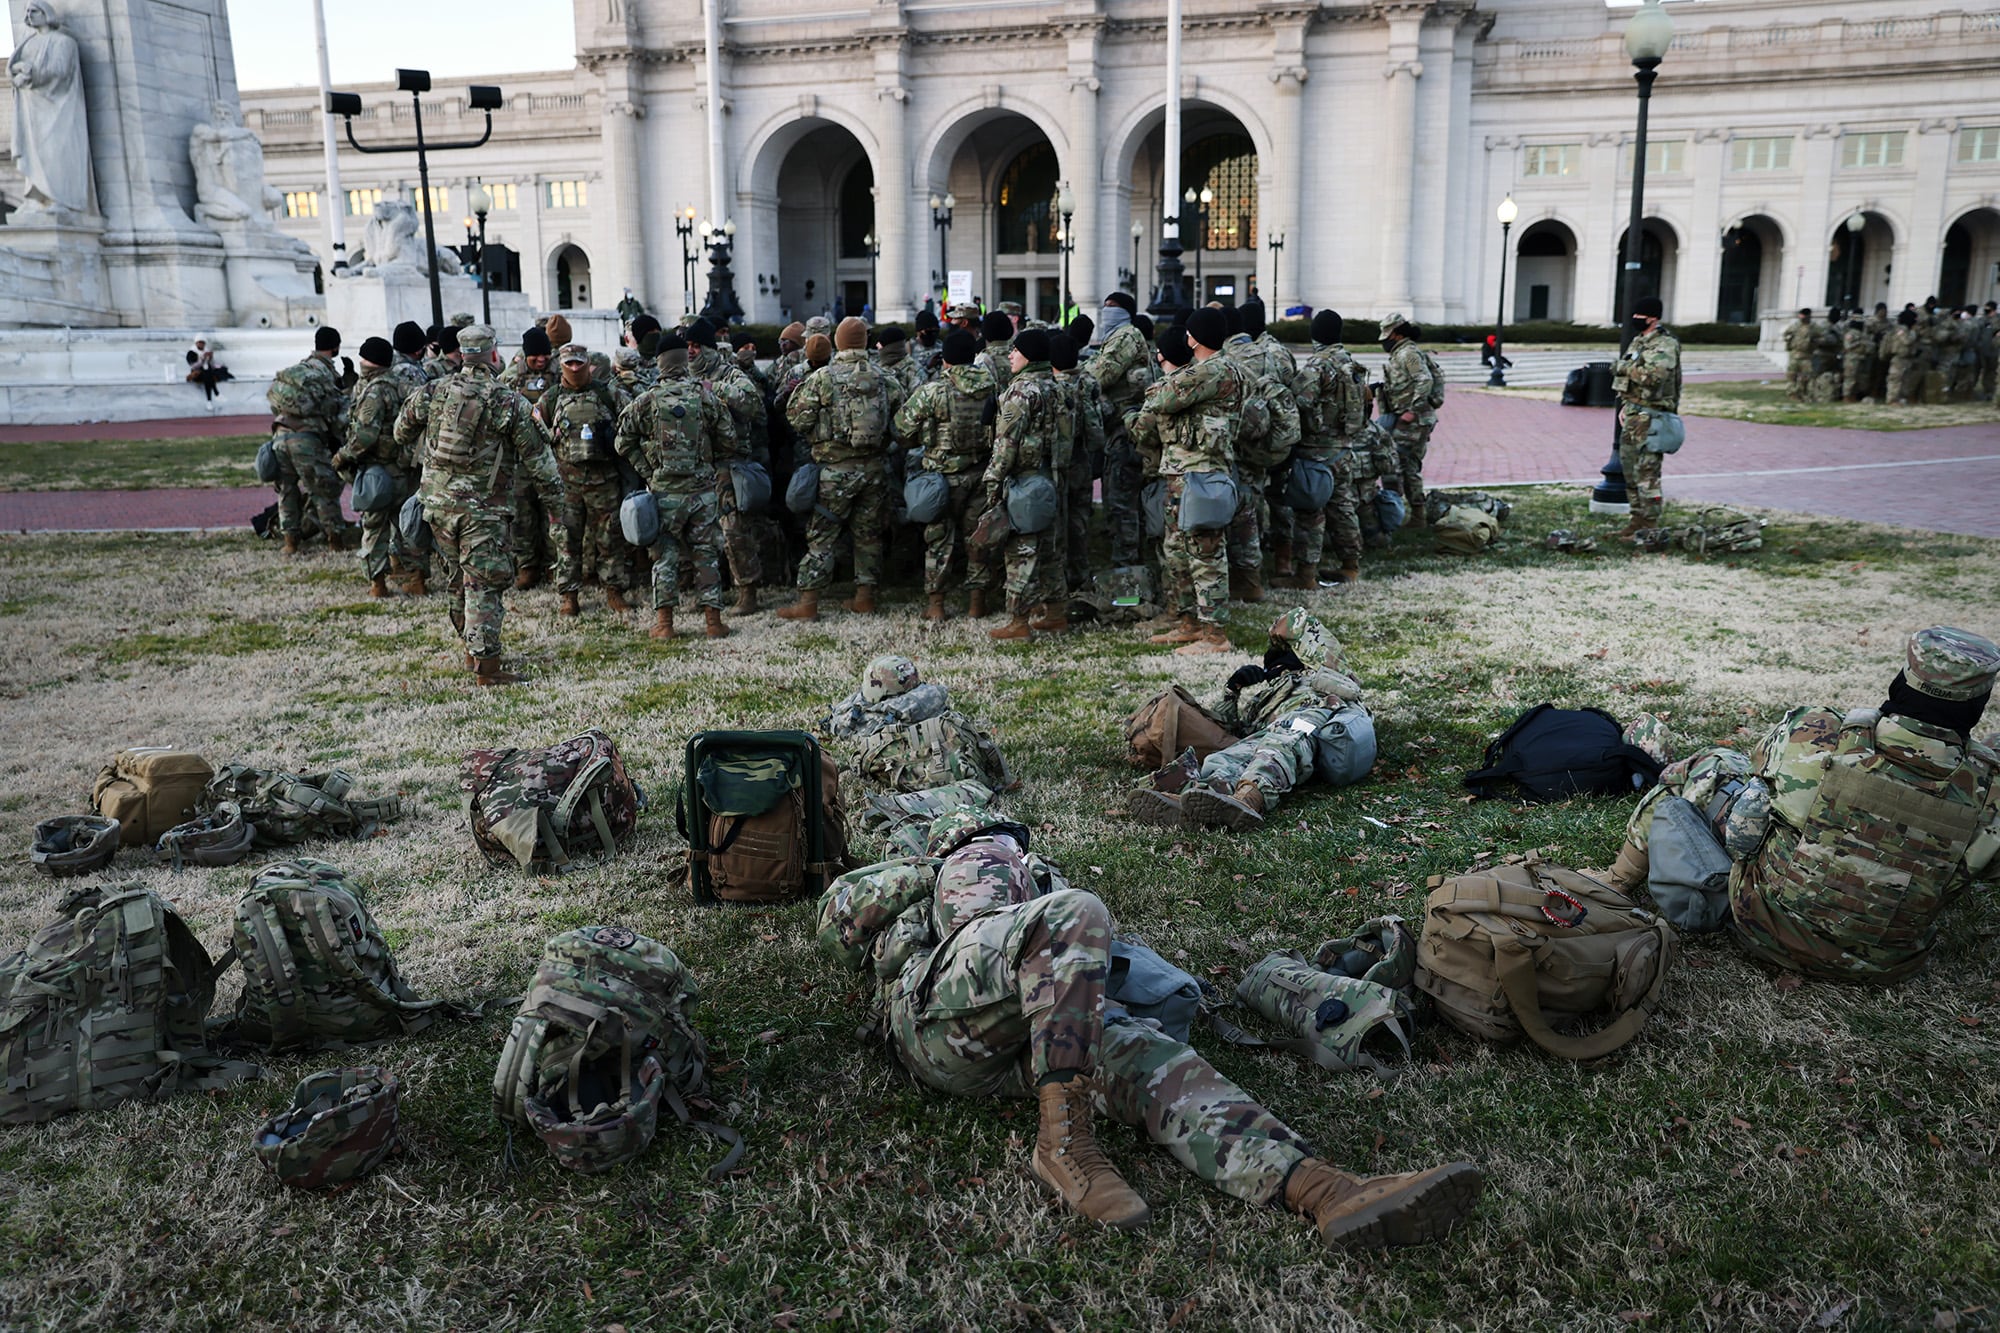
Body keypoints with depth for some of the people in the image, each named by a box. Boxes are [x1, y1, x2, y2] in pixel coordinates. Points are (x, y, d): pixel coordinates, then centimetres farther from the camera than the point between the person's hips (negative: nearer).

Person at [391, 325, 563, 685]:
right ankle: (485, 664, -5)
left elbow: (402, 433, 18)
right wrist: (554, 500, 4)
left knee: (456, 580, 18)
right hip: (483, 509, -5)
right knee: (485, 585, -3)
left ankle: (471, 648, 32)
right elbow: (537, 460, -7)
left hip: (438, 503, 5)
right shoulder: (511, 404, -9)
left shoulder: (433, 394, 4)